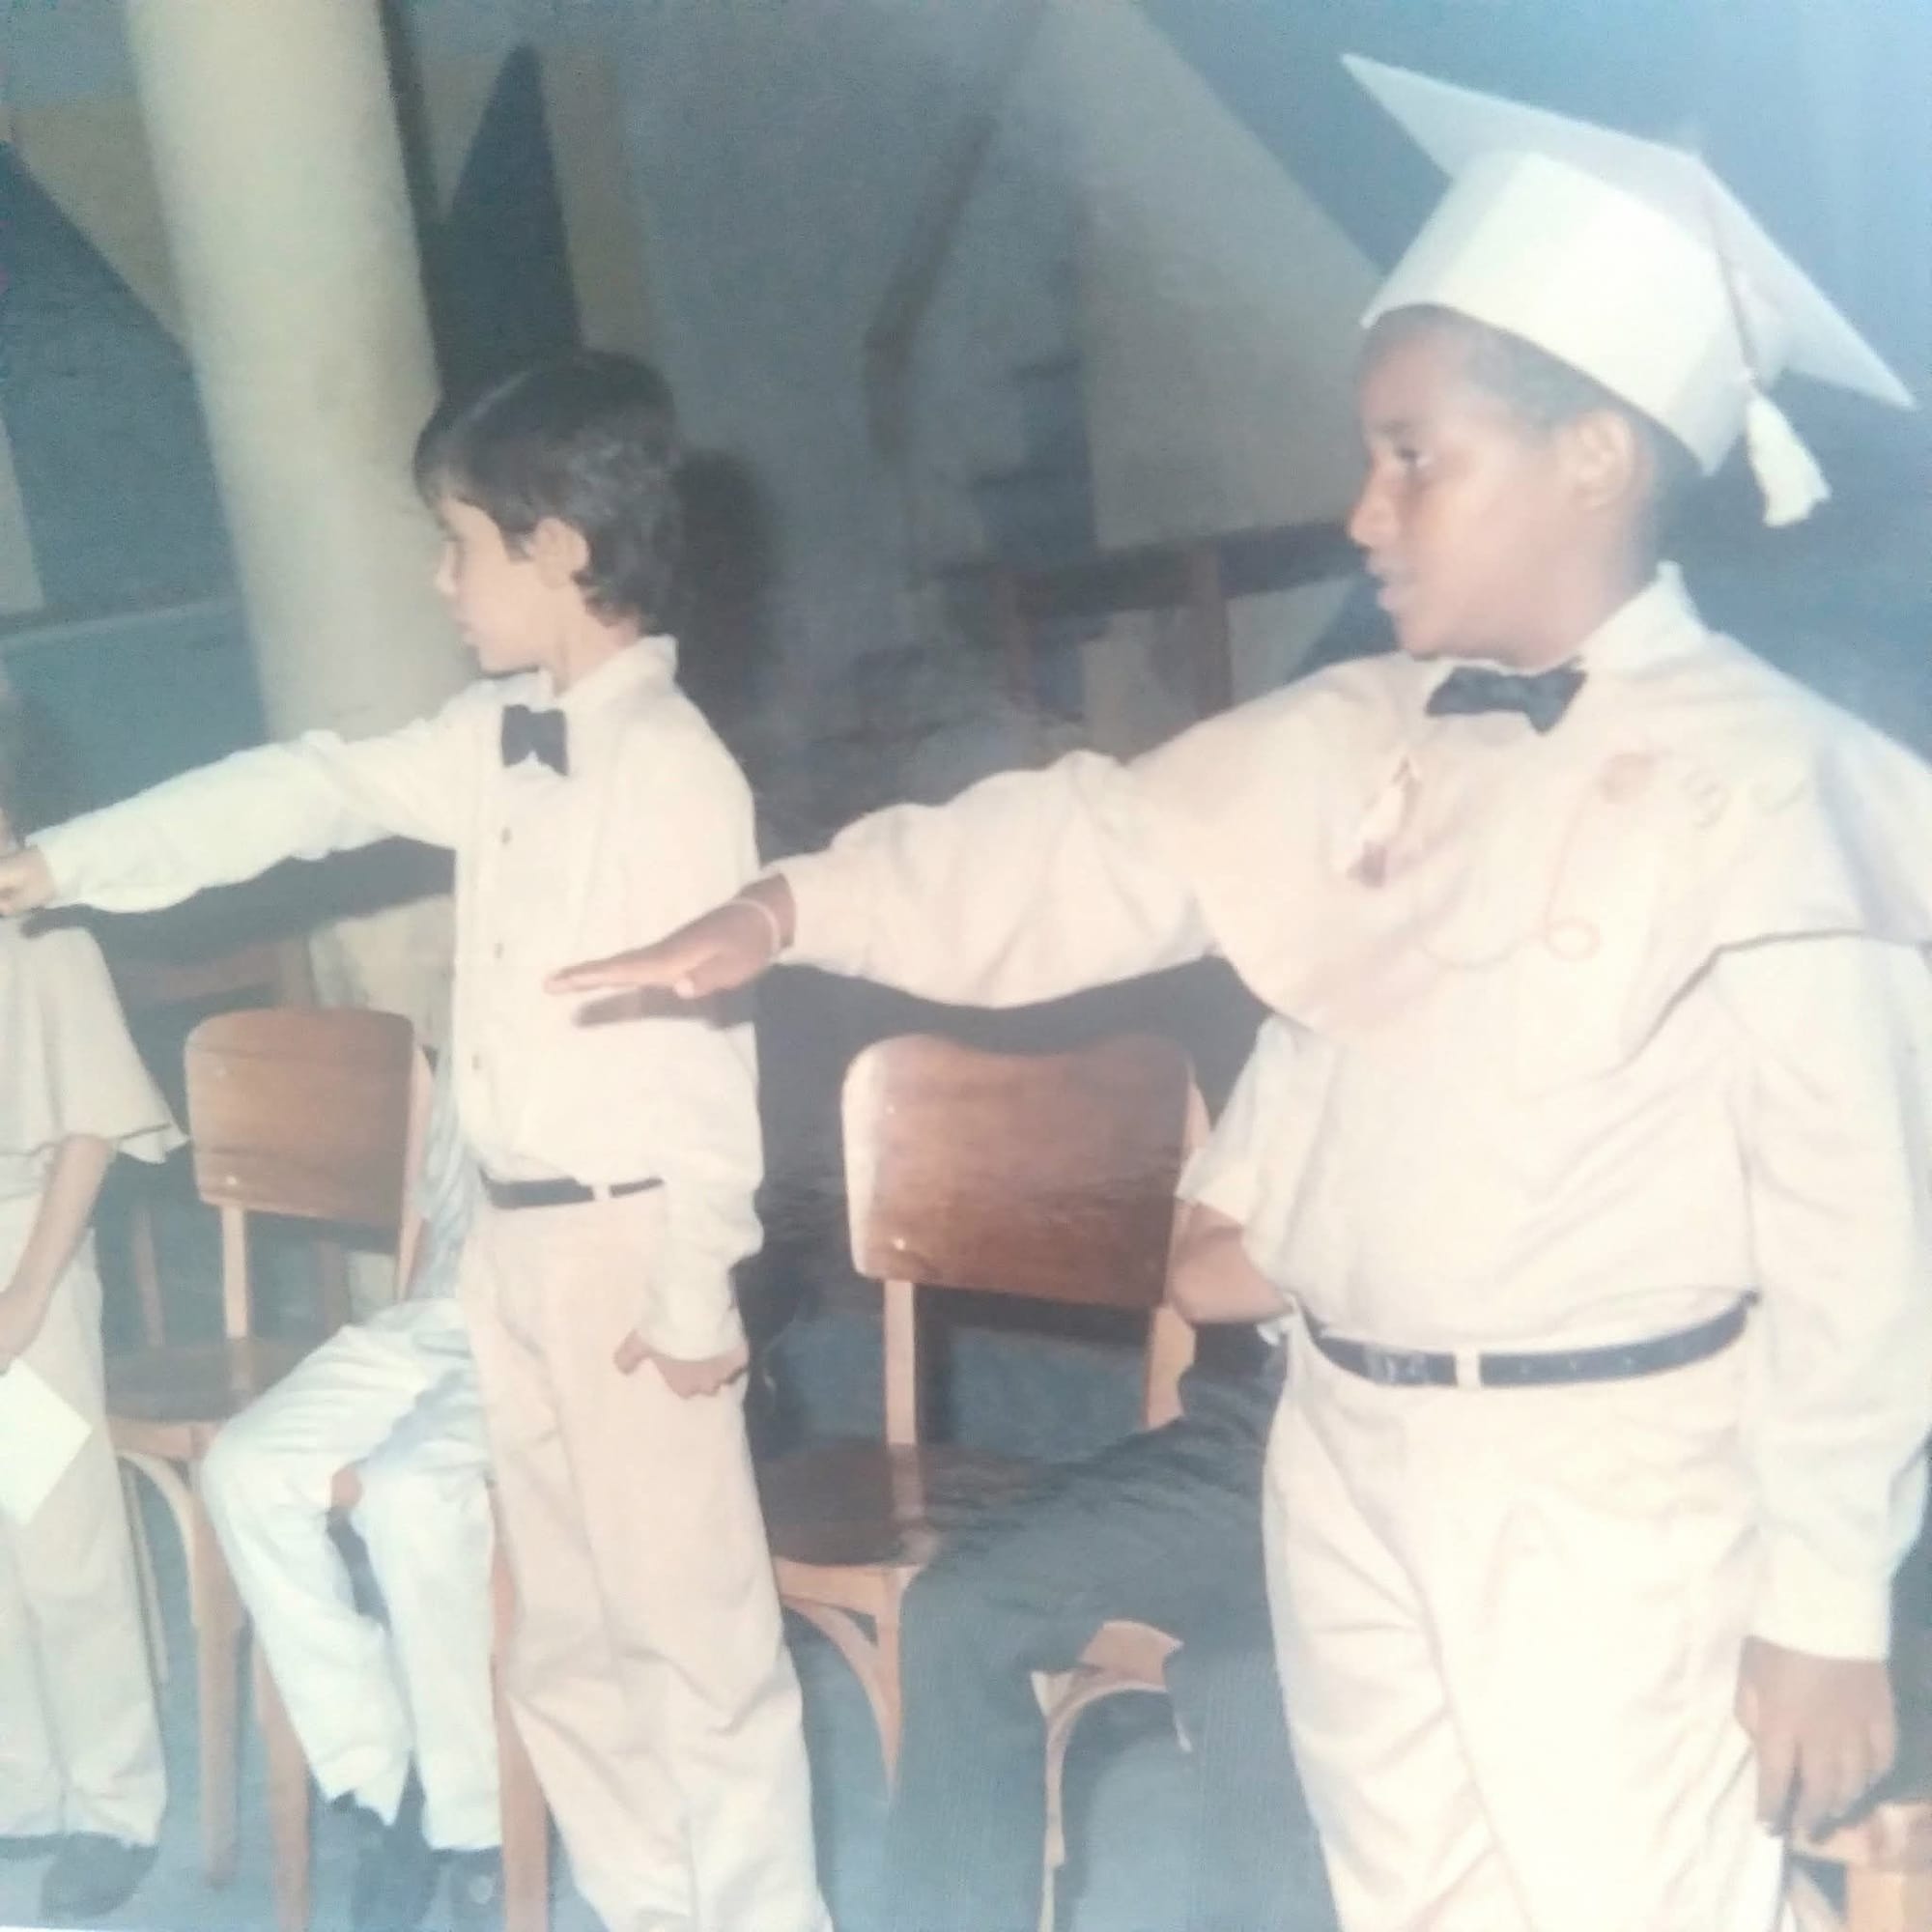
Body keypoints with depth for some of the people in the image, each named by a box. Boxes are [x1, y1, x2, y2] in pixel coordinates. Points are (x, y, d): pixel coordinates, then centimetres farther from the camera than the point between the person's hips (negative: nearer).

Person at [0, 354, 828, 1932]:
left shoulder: (674, 767, -18)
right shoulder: (494, 741, 7)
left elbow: (710, 1043, -18)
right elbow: (306, 791, 16)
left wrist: (698, 1292, -16)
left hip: (625, 1241, -9)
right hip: (513, 1237, 9)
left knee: (693, 1620, 1)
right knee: (566, 1630, 18)